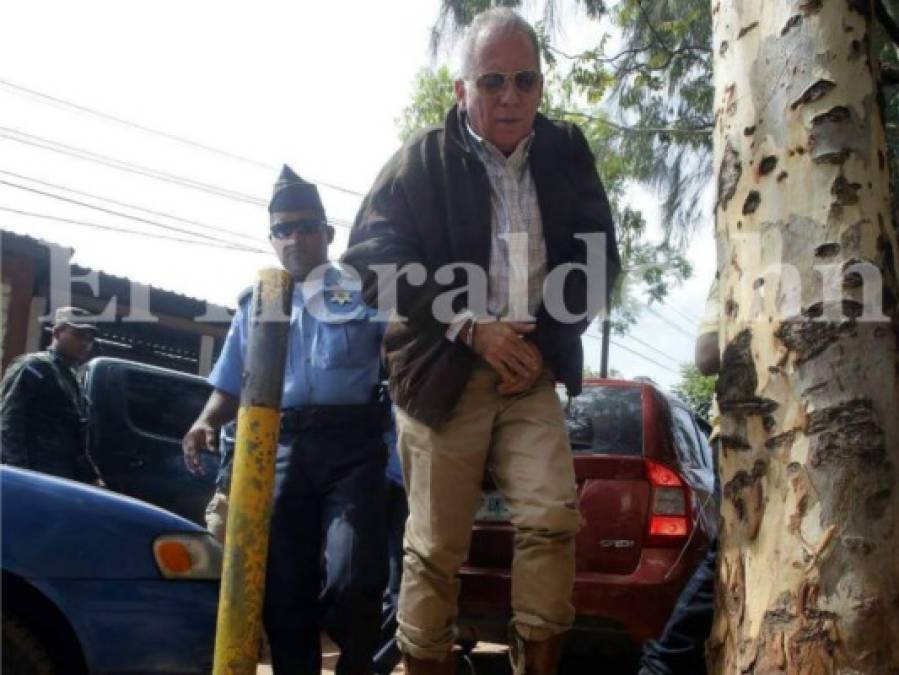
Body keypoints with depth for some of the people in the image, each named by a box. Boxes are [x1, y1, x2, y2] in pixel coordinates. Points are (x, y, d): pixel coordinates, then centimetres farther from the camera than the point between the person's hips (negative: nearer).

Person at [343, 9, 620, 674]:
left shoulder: (567, 154, 8)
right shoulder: (421, 162, -2)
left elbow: (599, 256, 8)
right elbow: (372, 257, -9)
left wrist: (544, 341, -5)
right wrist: (470, 329, -15)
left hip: (532, 371, 3)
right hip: (443, 374, -2)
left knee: (553, 516, -12)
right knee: (436, 546, 0)